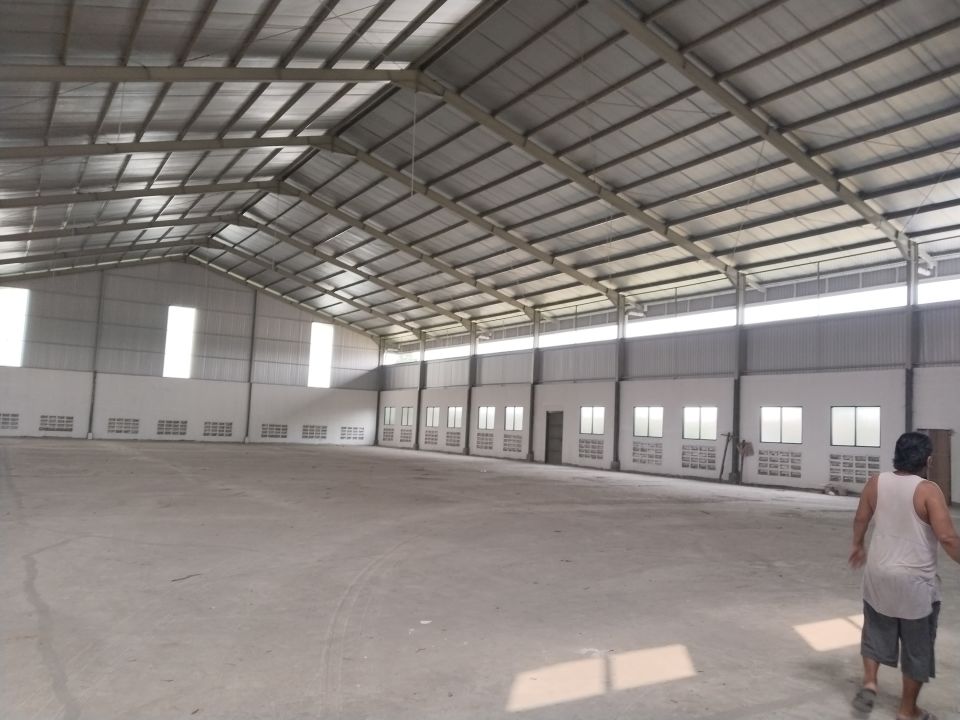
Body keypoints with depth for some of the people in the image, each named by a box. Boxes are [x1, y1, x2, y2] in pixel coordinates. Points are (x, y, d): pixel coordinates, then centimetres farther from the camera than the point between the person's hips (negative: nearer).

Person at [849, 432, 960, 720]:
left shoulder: (876, 482, -2)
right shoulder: (928, 490, -16)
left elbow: (861, 519, 10)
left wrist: (858, 546, 26)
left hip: (879, 575, 4)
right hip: (915, 581, -4)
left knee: (876, 632, 24)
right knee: (916, 647, 12)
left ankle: (869, 683, 15)